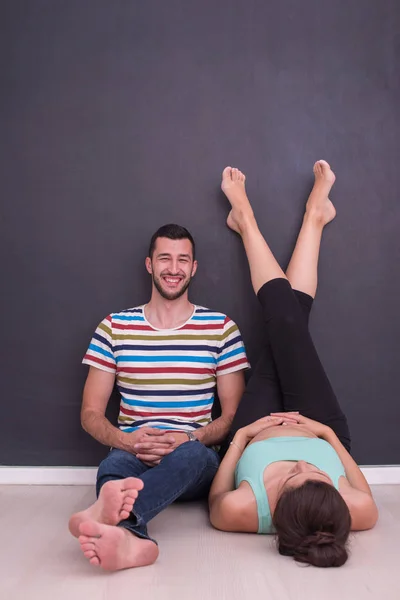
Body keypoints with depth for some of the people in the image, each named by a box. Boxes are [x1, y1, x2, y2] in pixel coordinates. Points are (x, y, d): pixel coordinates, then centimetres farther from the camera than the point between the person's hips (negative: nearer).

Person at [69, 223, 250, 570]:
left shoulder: (221, 327, 6)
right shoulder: (114, 327, 8)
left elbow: (233, 414, 6)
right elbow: (91, 414, 8)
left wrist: (188, 439, -15)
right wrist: (126, 440, -15)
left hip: (196, 458, -1)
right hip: (132, 454, 1)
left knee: (190, 454, -38)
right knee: (112, 467, -35)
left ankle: (111, 513, -63)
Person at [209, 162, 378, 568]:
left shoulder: (242, 510, -44)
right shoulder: (357, 512, -40)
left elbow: (216, 504, -19)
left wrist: (239, 437, -21)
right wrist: (329, 435, -18)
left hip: (257, 434, 0)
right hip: (322, 434, 1)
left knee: (284, 320, 0)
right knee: (288, 322, -5)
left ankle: (246, 220, 27)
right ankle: (313, 216, 23)